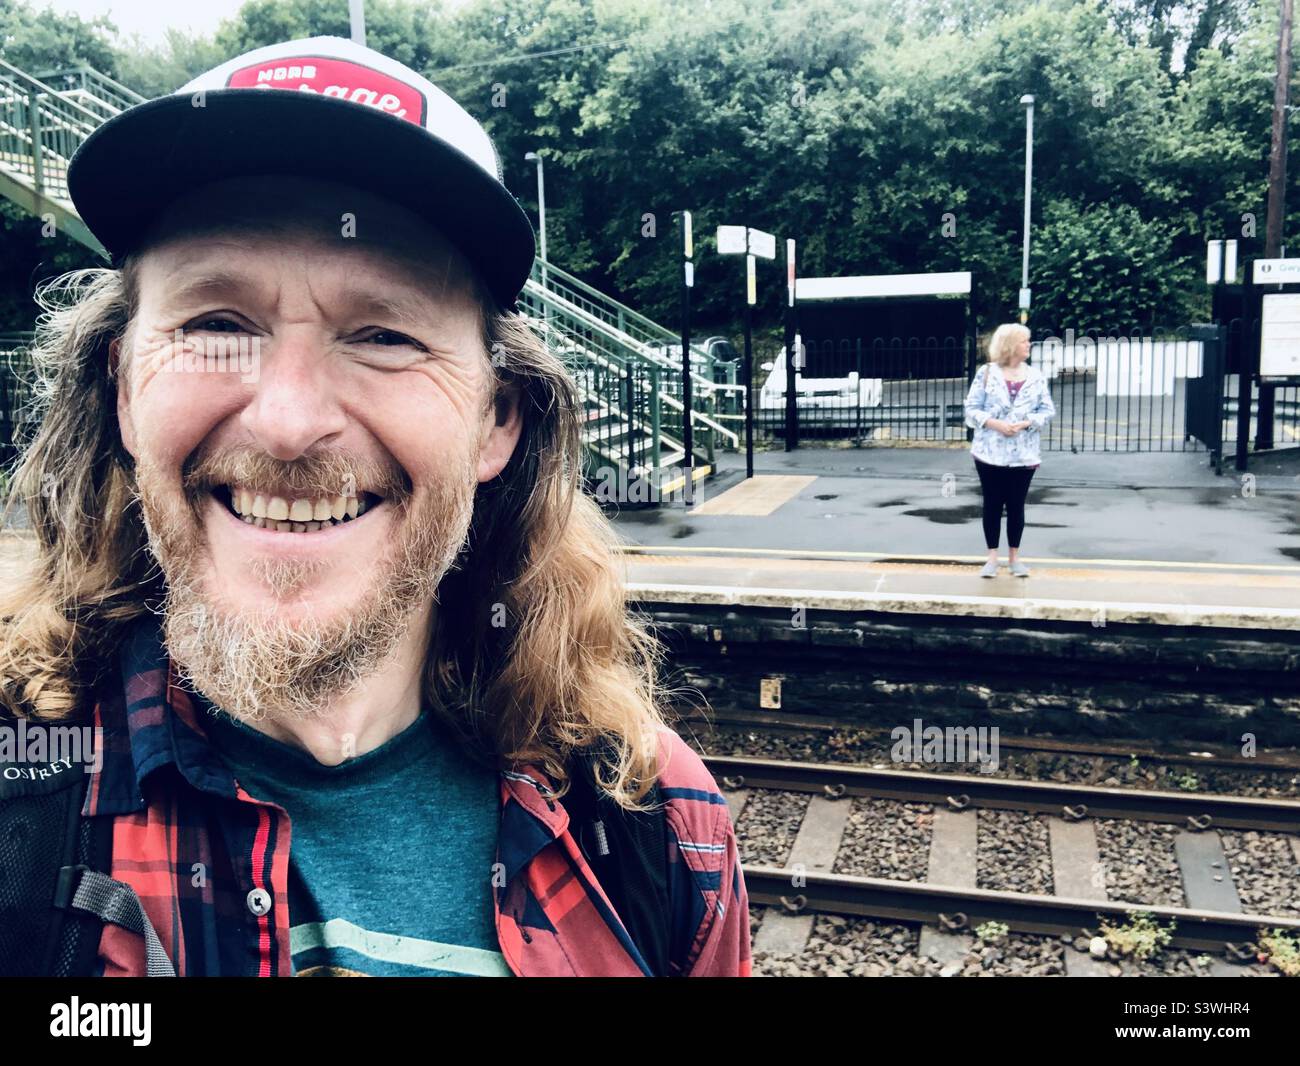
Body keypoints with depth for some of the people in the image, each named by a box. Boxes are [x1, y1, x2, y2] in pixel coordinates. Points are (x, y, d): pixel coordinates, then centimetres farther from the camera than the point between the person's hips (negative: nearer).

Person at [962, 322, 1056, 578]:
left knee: (1016, 504, 7)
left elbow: (1048, 410, 3)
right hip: (990, 452, -1)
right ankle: (992, 557, 12)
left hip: (1024, 454, 2)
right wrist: (995, 424, -17)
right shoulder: (986, 373, -1)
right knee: (992, 504, 4)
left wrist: (1025, 423, -13)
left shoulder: (1036, 376, 5)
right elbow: (972, 408, -2)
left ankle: (1014, 556, 18)